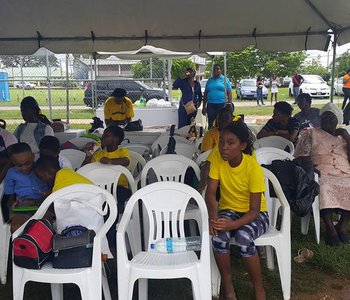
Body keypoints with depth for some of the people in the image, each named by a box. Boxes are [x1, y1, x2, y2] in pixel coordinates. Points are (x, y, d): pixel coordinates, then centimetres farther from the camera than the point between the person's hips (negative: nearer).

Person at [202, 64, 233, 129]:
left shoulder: (225, 79, 5)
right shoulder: (209, 80, 14)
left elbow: (229, 93, 0)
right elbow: (205, 94, 16)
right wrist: (204, 107, 12)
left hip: (222, 105, -3)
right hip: (210, 105, 3)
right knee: (210, 124, 4)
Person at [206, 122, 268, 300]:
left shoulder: (253, 167, -23)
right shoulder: (217, 156, -14)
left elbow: (254, 210, -21)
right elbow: (210, 191, -14)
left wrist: (233, 225, -39)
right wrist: (213, 216, -32)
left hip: (255, 214, -2)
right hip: (229, 210, 3)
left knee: (243, 238, -34)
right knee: (218, 235, -30)